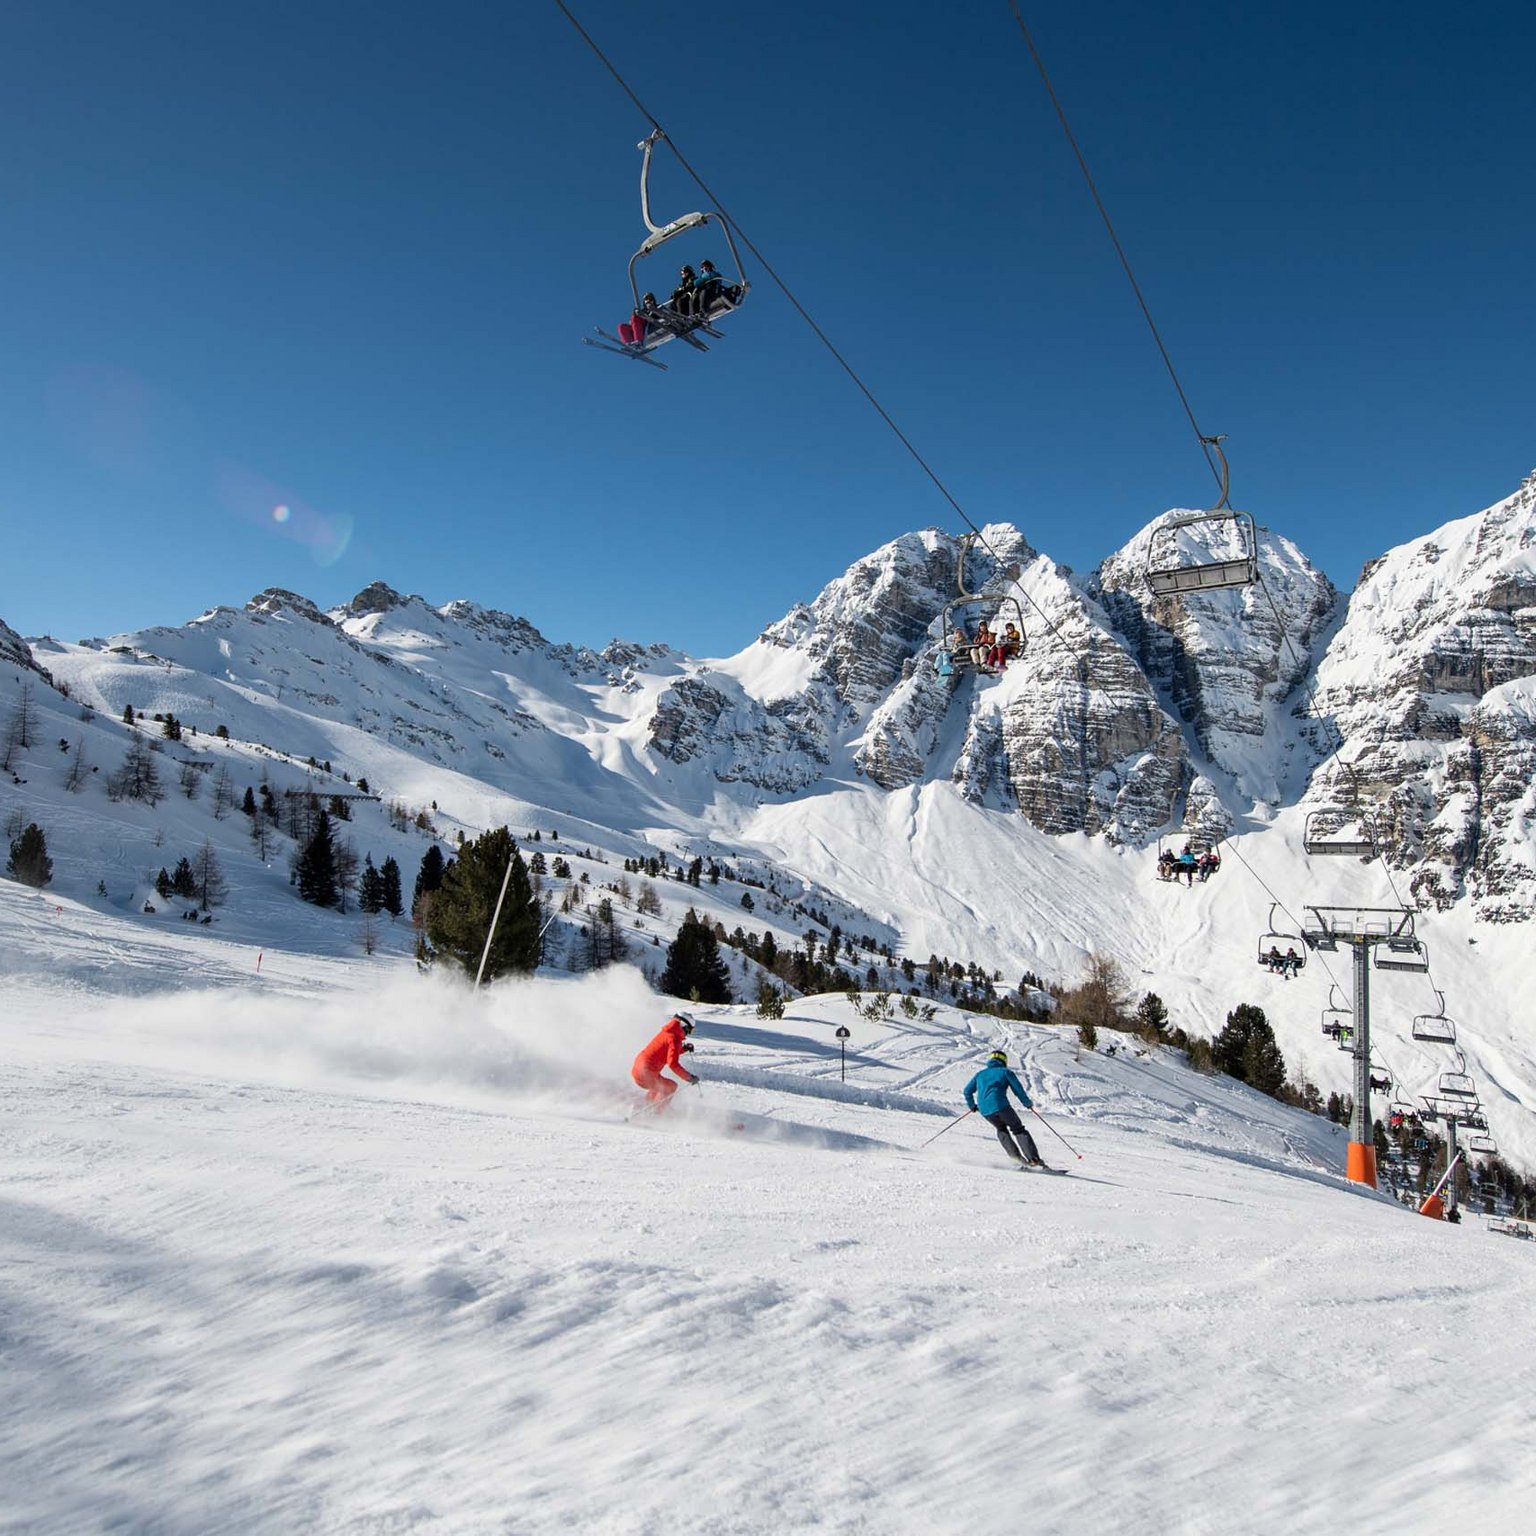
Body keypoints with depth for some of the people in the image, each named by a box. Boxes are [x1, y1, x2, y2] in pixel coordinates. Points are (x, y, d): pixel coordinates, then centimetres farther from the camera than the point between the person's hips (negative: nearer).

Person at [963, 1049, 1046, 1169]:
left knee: (1001, 1129, 28)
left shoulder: (980, 1074, 25)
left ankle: (1016, 1155, 12)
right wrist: (1028, 1103, 21)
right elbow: (1018, 1089, 6)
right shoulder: (1005, 1072, 13)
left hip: (985, 1110, 4)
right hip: (1000, 1105, -4)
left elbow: (967, 1091, 22)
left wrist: (971, 1105, 38)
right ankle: (1034, 1158, -5)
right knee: (1018, 1130, 8)